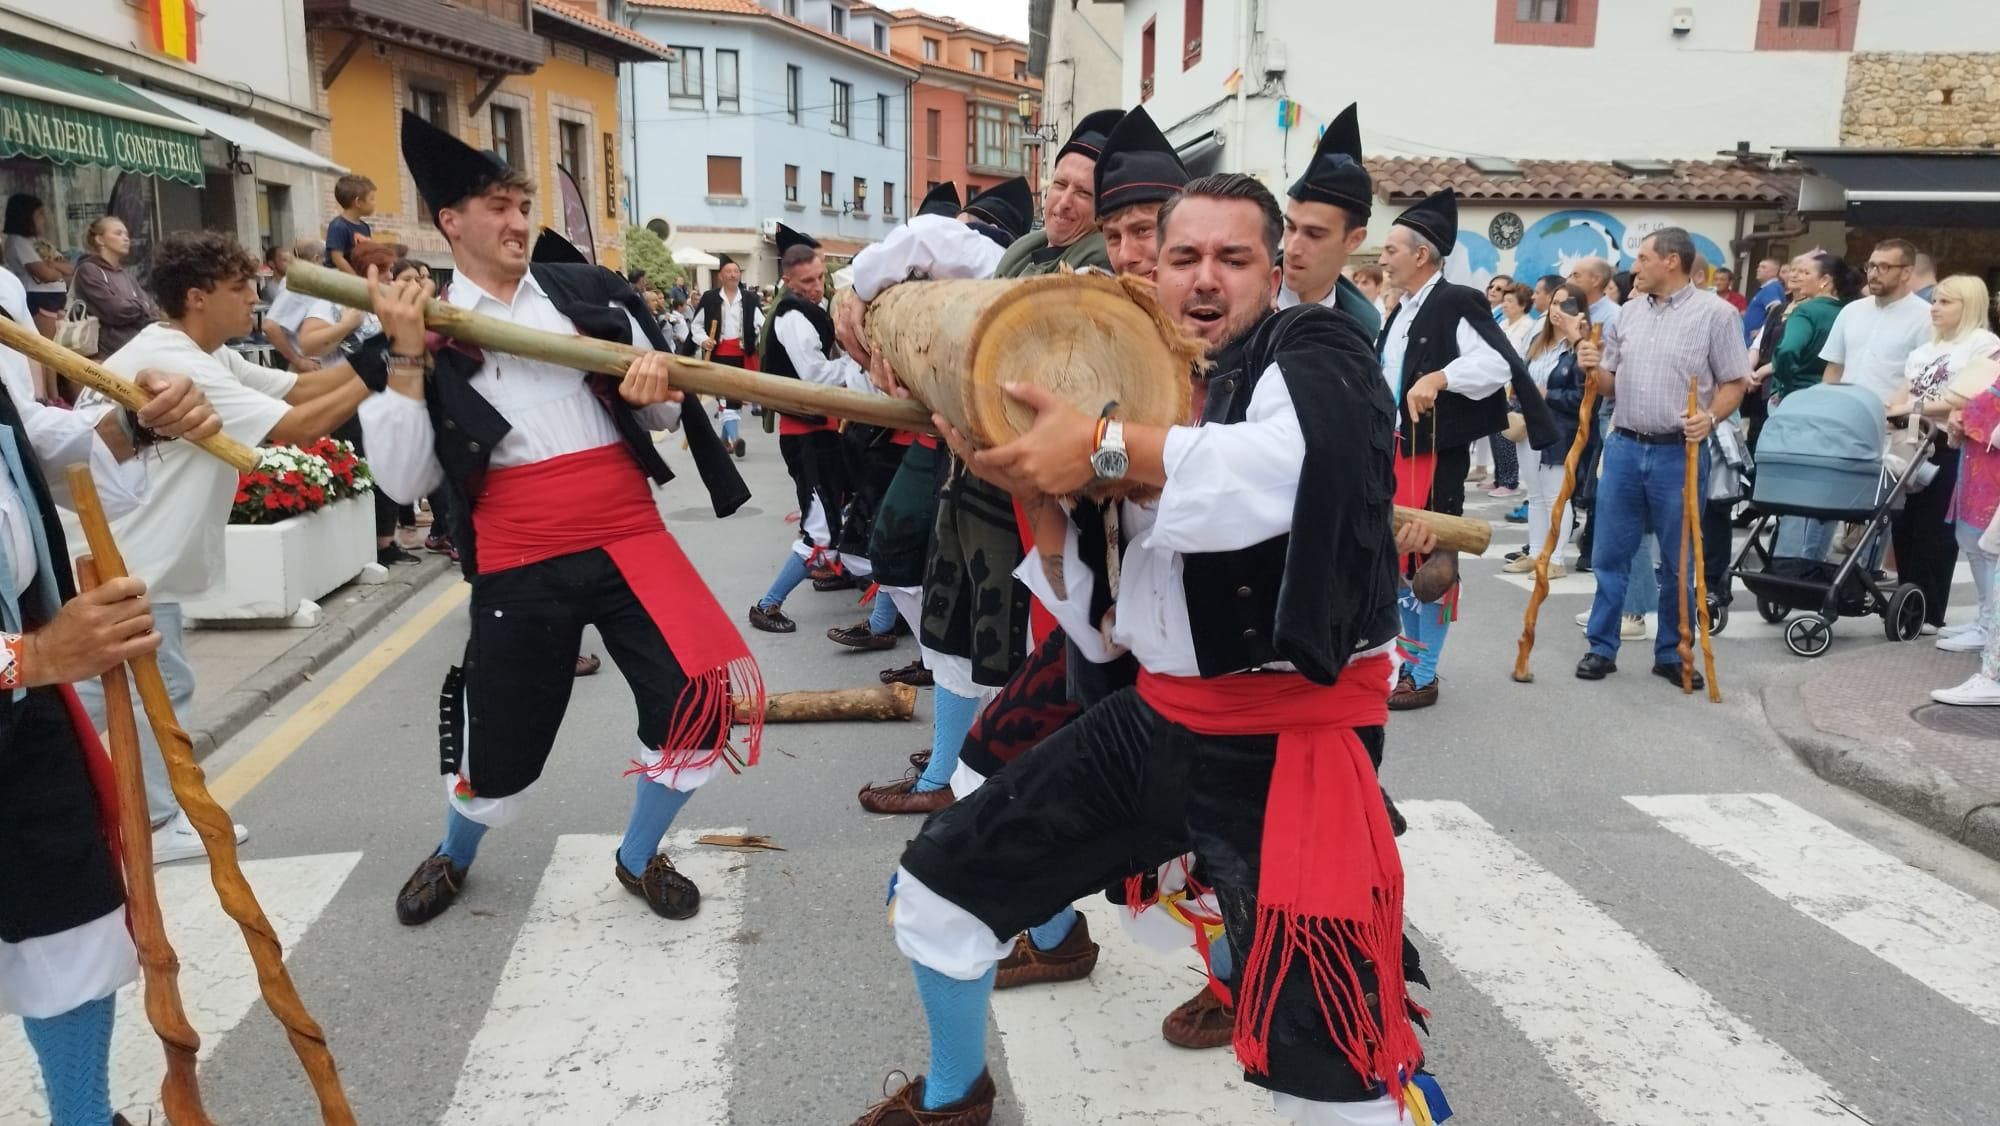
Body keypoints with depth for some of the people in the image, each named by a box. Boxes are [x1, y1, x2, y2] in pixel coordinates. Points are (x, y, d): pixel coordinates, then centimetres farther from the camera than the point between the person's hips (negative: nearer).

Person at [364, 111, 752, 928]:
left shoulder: (587, 291, 8)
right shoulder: (425, 330, 4)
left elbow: (663, 417, 14)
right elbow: (404, 481, -4)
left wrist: (654, 384, -10)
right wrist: (406, 360, -12)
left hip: (627, 538, 2)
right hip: (519, 567, -1)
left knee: (699, 702, -9)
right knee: (501, 746, 9)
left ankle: (639, 858, 20)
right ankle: (453, 857, 45)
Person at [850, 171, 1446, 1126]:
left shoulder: (1313, 351, -7)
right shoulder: (1150, 397, 12)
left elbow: (1300, 463, -35)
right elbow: (1101, 627, 11)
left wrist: (1103, 444, -28)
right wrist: (1040, 497, -3)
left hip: (1291, 746, -7)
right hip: (1158, 720, 7)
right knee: (937, 885, 13)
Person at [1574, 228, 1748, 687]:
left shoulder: (1715, 312, -3)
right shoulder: (1629, 313, 10)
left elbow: (1735, 382, -3)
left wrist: (1710, 417, -20)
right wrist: (1595, 368, -5)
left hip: (1680, 452, -4)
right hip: (1624, 447, 4)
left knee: (1679, 562, 7)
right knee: (1610, 554, 7)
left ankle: (1672, 653, 18)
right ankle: (1602, 647, 17)